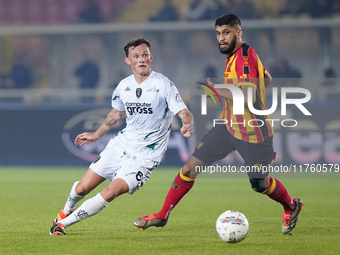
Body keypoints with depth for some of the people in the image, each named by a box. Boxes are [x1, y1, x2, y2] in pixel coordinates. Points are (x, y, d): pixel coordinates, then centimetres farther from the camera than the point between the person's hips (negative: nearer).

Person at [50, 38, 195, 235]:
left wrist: (188, 126, -44)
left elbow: (184, 113, -21)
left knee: (112, 192, -22)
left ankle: (63, 223, -8)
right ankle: (67, 211, 40)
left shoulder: (163, 85, -14)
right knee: (82, 188, 5)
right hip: (123, 143, 5)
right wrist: (96, 135, 29)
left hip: (146, 154, -5)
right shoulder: (124, 86, 2)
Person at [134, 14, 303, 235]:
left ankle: (291, 206, 39)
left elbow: (248, 97, -33)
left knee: (260, 184, 9)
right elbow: (267, 79, 20)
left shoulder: (245, 56, -23)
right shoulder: (236, 54, 5)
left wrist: (216, 89, -29)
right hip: (229, 126, 8)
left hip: (253, 133, -8)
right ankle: (162, 215, 8)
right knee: (191, 166, -1)